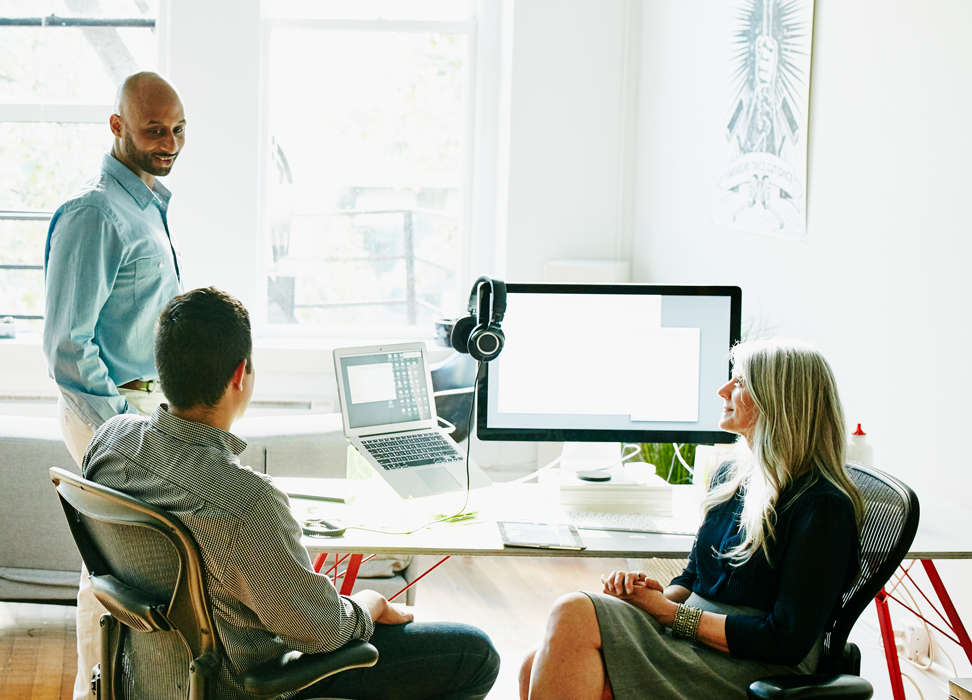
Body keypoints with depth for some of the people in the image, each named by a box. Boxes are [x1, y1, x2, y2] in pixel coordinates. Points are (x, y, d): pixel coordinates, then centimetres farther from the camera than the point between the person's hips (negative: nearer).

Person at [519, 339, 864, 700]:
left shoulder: (822, 506, -11)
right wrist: (660, 594, -2)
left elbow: (789, 641, -16)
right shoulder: (730, 476, 16)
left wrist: (672, 614, -13)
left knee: (576, 613, -26)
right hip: (692, 642, 8)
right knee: (537, 669, -18)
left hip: (756, 671, -8)